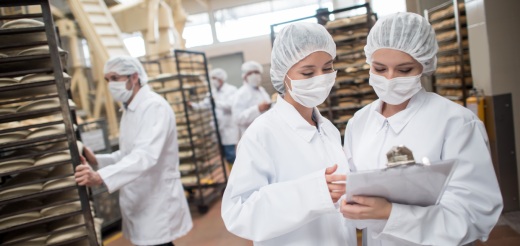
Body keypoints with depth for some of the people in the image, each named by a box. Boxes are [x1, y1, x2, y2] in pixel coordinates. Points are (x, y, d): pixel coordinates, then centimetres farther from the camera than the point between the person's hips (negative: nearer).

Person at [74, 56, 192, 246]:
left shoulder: (155, 106, -18)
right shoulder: (130, 111, 12)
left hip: (157, 203, -8)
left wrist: (100, 177, -43)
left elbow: (146, 155, -32)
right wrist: (97, 160, -1)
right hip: (139, 201, 9)